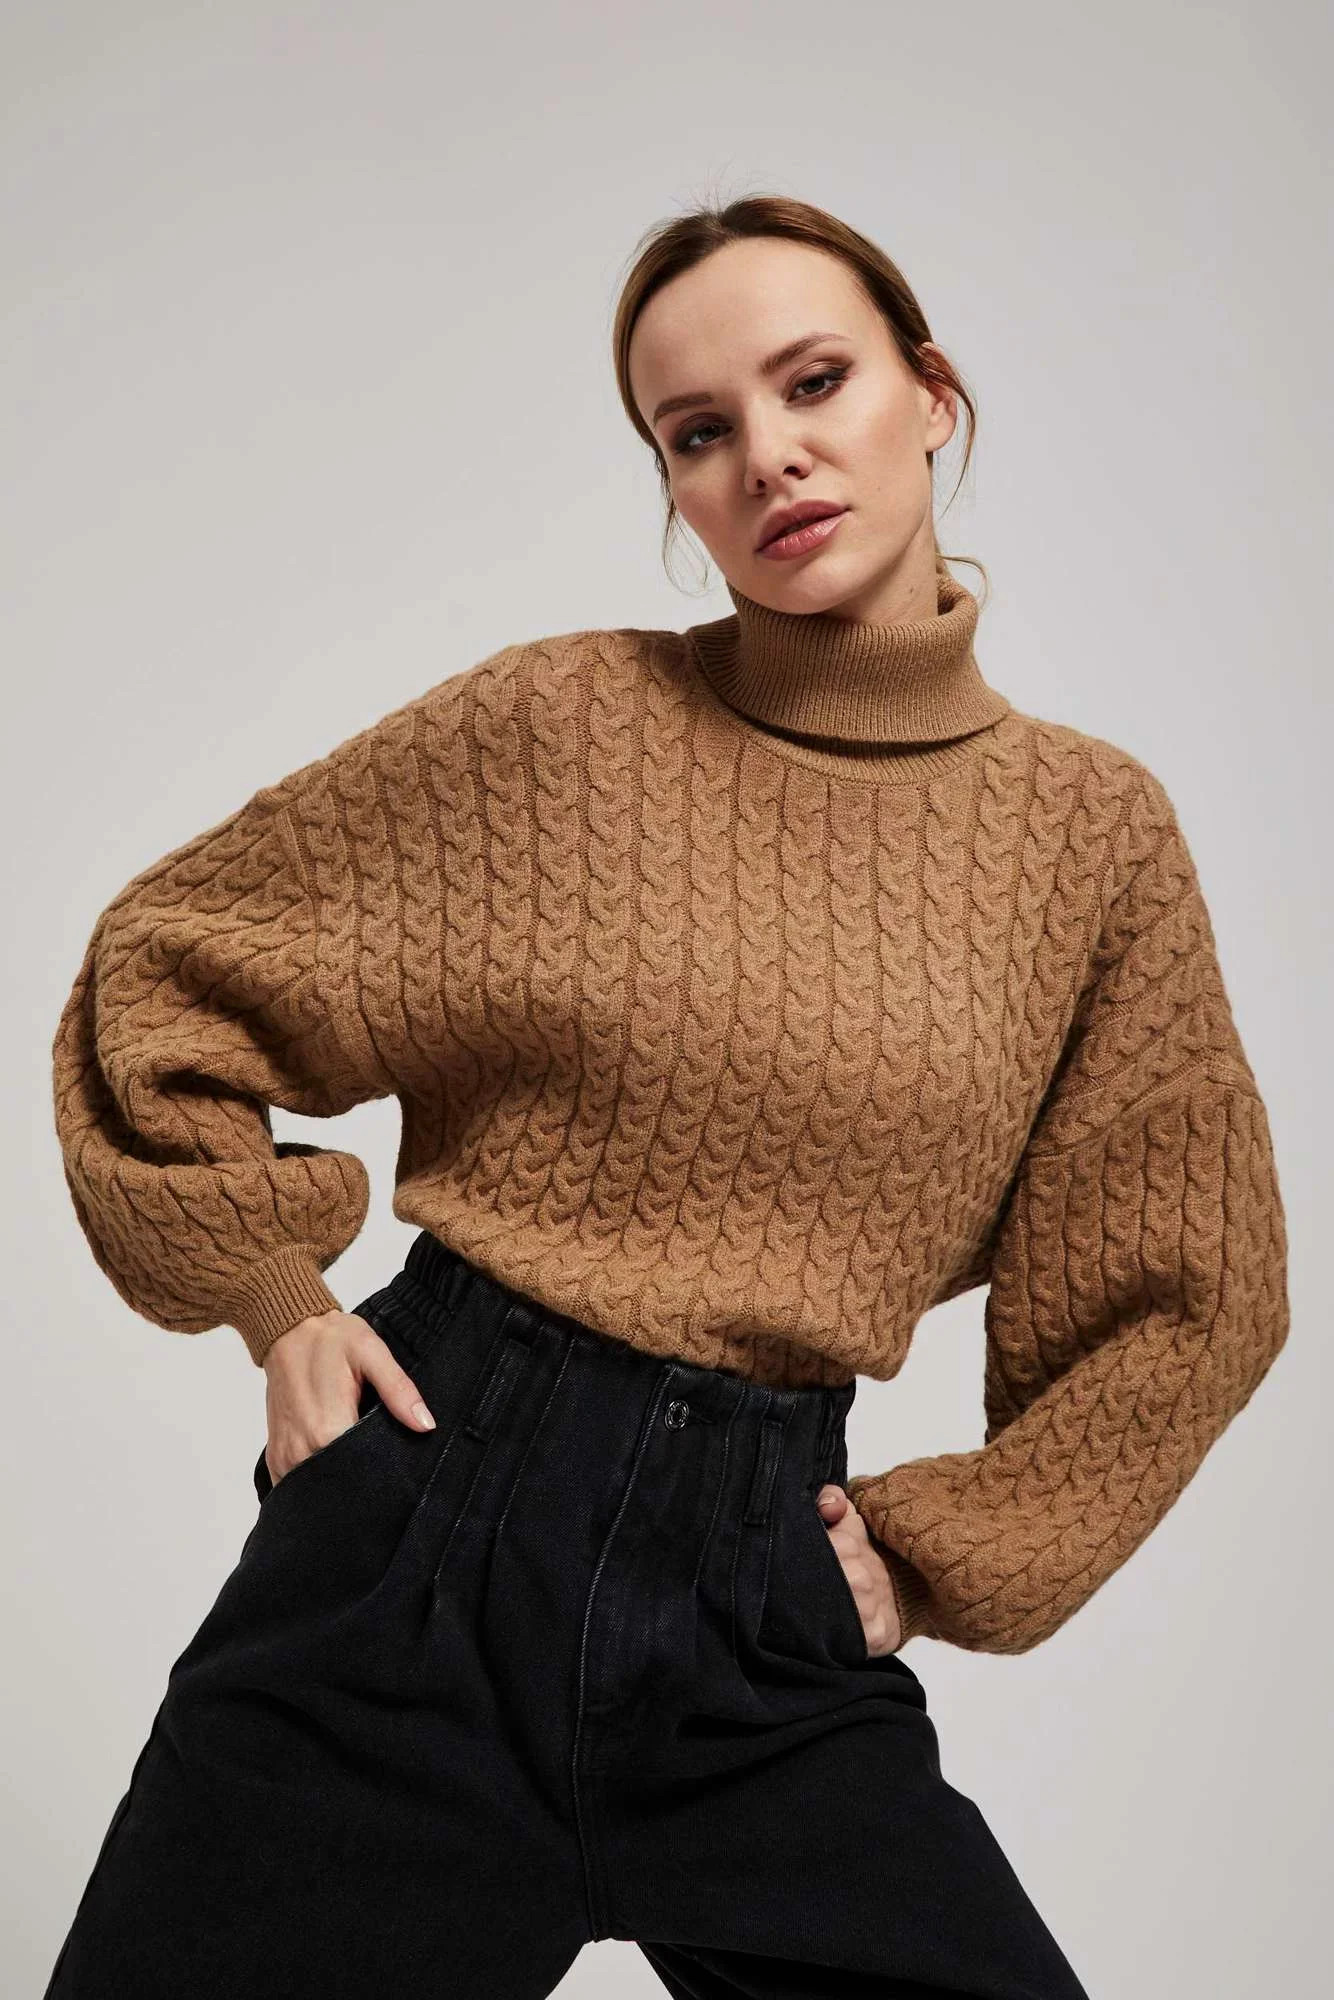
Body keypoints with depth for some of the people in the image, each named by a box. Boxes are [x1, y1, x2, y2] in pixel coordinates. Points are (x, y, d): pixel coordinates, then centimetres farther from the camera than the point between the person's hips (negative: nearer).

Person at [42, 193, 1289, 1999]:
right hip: (434, 1511, -1)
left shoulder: (1095, 824, 2)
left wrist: (934, 1557, 5)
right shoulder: (560, 725, -3)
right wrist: (281, 1310, 2)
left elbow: (1190, 1292, 10)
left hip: (768, 1594, 2)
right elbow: (168, 970, 7)